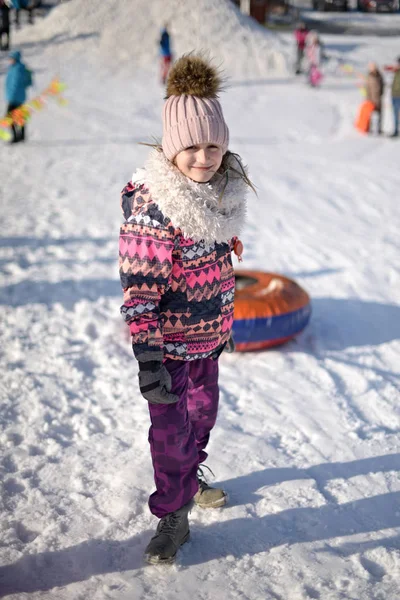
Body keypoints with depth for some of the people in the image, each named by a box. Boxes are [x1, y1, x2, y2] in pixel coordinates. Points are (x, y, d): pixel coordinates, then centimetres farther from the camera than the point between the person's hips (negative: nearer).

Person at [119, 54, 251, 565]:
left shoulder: (223, 188, -1)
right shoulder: (150, 205, -24)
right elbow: (139, 290, -24)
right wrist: (148, 360, -26)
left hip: (209, 332, 8)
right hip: (169, 341, -7)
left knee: (203, 411, 24)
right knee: (171, 430, 3)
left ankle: (189, 480, 50)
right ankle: (173, 517, 25)